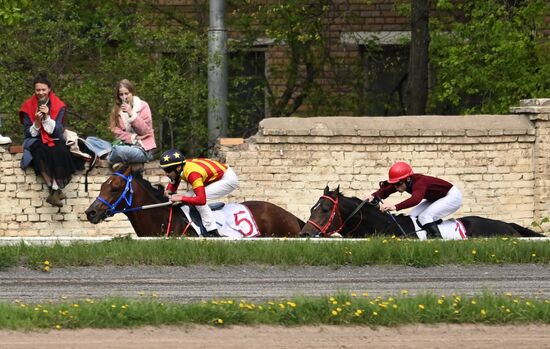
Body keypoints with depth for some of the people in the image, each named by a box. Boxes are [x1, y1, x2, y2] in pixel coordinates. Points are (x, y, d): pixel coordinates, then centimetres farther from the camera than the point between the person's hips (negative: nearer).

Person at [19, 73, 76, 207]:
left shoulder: (58, 106, -2)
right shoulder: (28, 106, -3)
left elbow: (57, 131, -8)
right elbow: (29, 133, -2)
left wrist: (47, 117, -21)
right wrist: (37, 122, -20)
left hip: (54, 139, 1)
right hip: (35, 141, -1)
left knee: (60, 152, -34)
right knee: (43, 153, -36)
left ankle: (54, 191, -35)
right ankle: (55, 189, -33)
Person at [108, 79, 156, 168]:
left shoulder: (143, 106, -1)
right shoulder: (117, 109, 9)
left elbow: (146, 131, -8)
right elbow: (117, 132, 2)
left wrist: (131, 114, -17)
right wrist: (132, 138, -14)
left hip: (144, 148, -3)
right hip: (126, 144, 3)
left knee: (120, 151, -33)